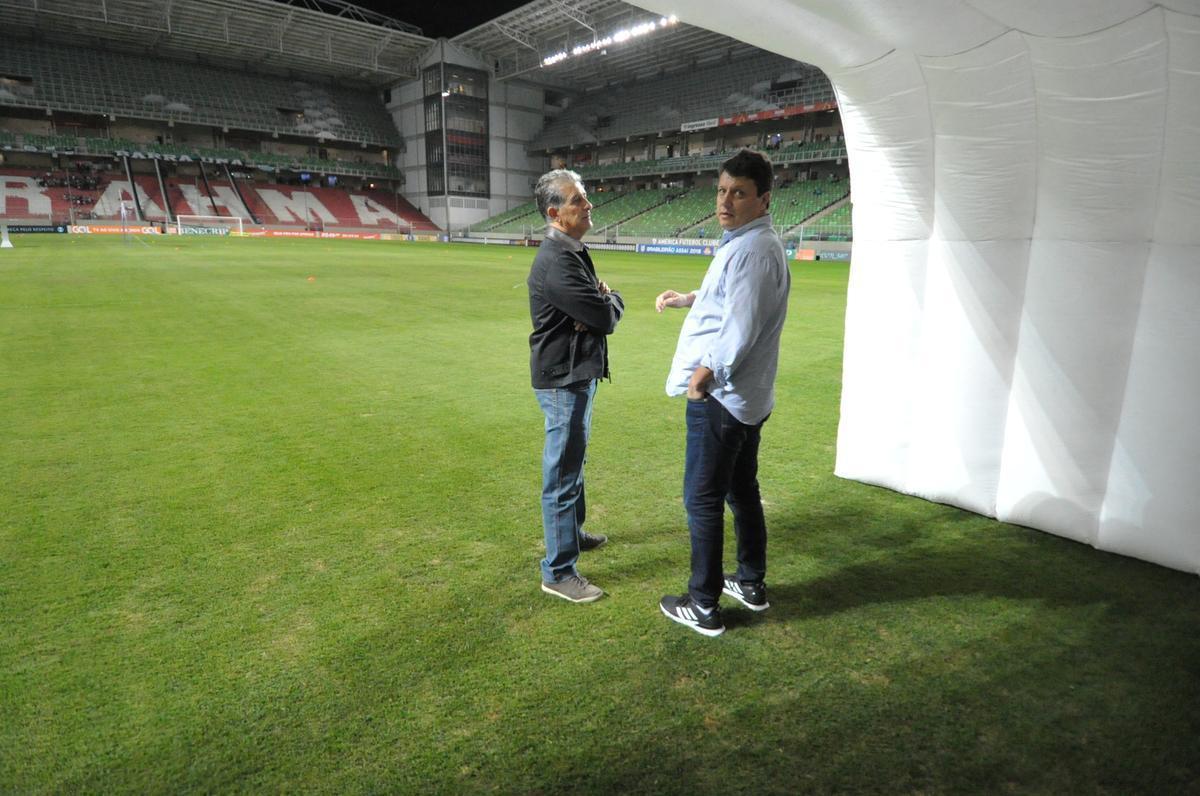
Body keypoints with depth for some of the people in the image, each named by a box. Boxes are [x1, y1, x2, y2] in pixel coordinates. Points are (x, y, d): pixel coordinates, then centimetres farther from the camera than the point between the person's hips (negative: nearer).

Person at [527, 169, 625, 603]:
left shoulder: (573, 252, 11)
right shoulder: (557, 261, -23)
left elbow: (599, 312, 12)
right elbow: (607, 317, -24)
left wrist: (601, 302, -11)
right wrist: (611, 301, -2)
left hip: (577, 374, 10)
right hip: (563, 379, -10)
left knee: (573, 464, 24)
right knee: (563, 475, -2)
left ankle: (572, 532, 44)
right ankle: (558, 572, 10)